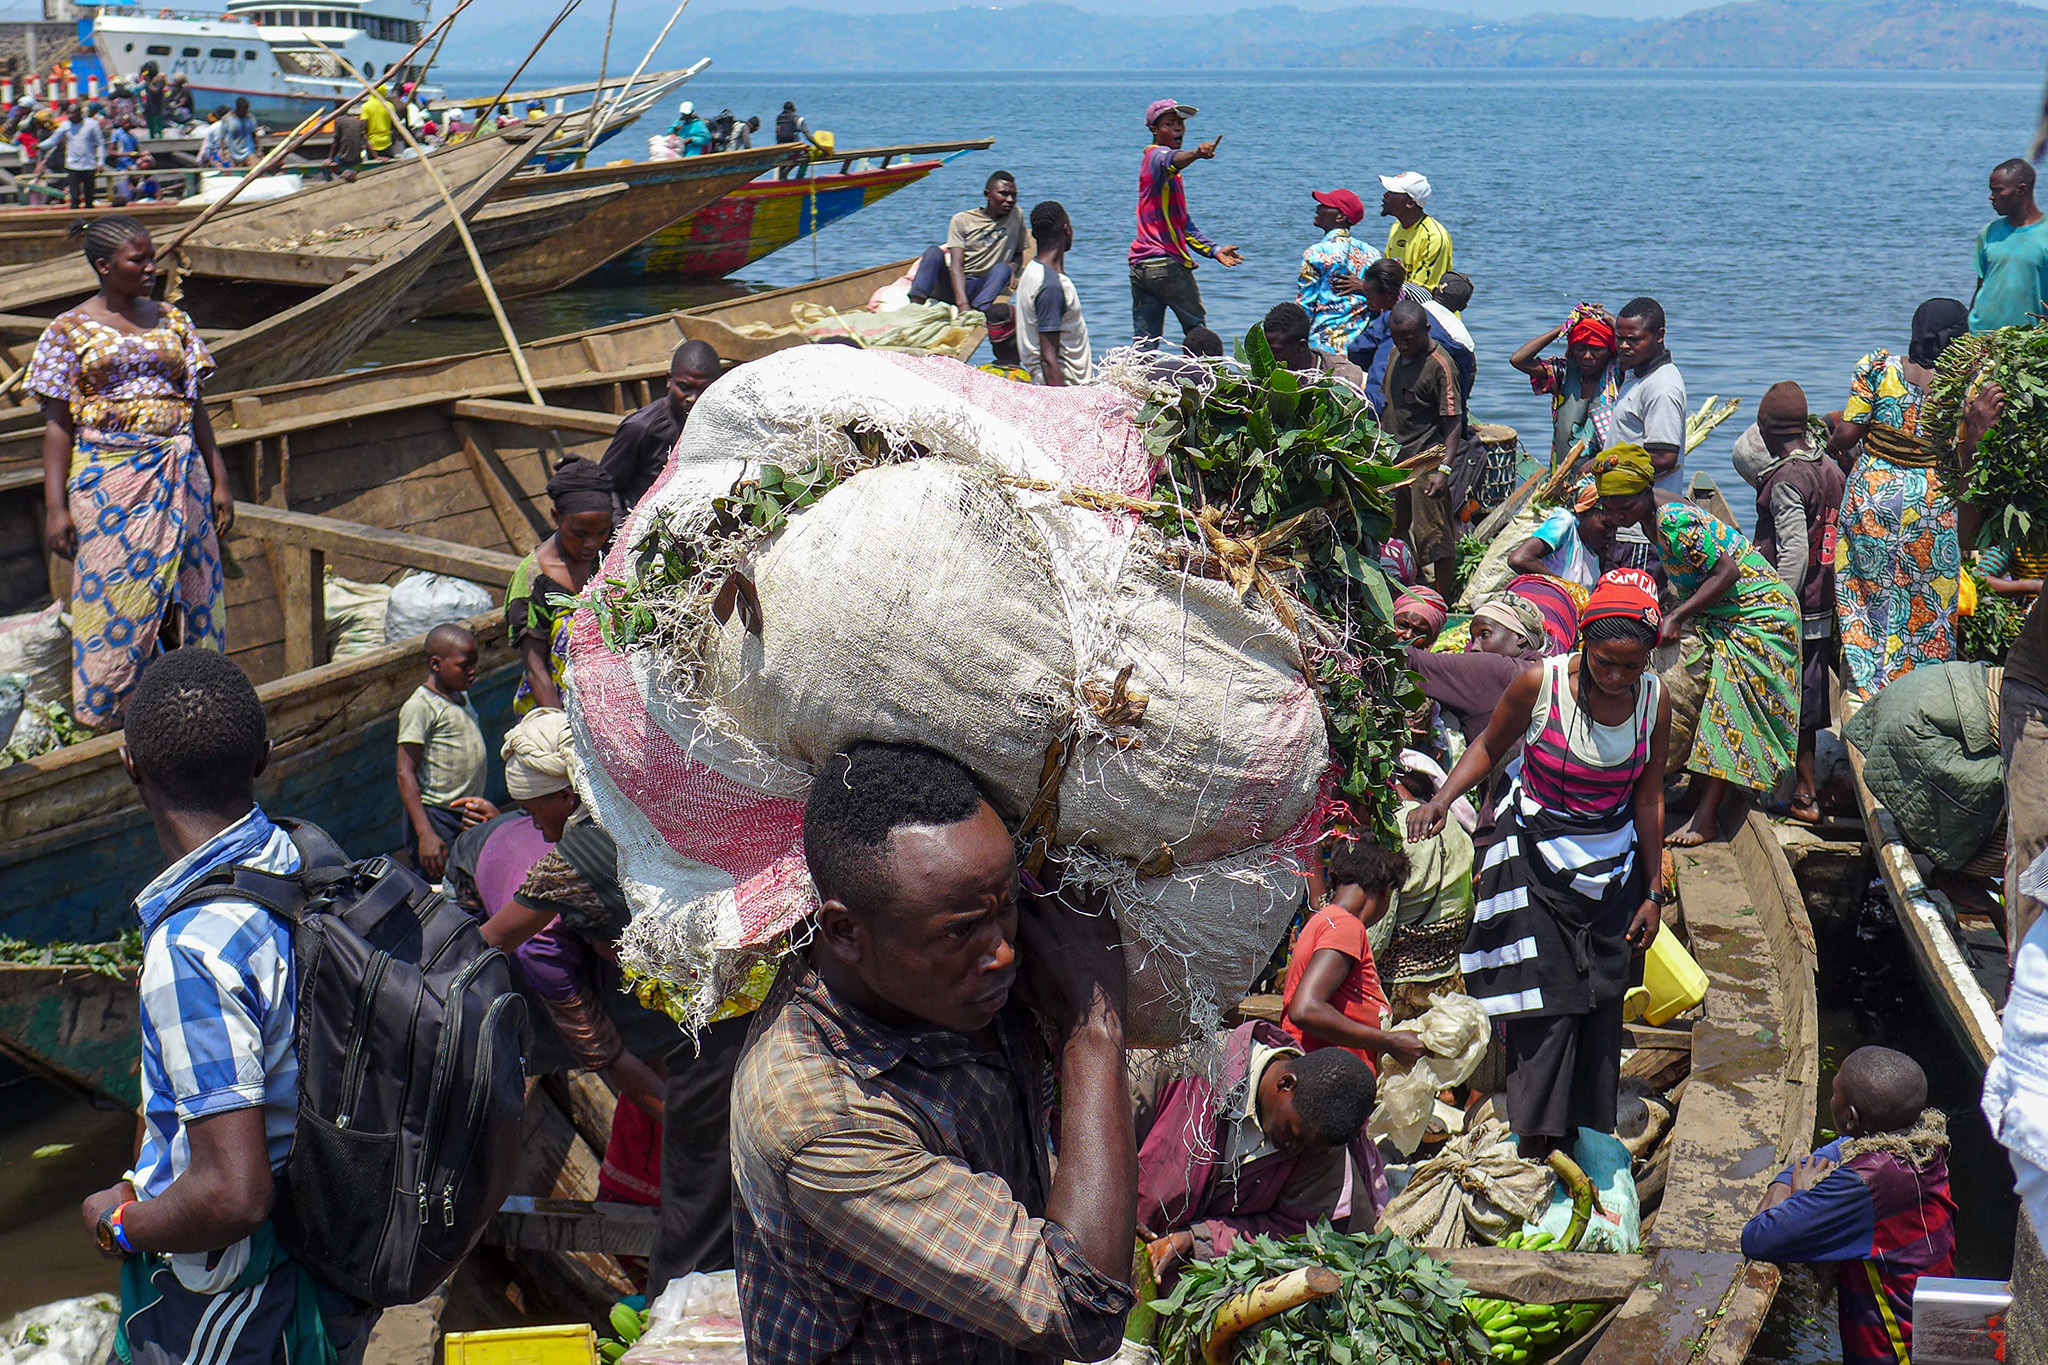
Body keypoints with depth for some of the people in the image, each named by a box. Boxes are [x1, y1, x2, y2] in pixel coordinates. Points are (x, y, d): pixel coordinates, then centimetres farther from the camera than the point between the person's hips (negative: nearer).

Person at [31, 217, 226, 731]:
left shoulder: (173, 320, 10)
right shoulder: (69, 331, 0)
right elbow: (57, 423, -1)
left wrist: (218, 480, 9)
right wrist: (55, 506, -6)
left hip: (178, 472, 3)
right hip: (109, 480, -3)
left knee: (189, 590, 3)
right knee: (113, 596, -2)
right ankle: (108, 718, 8)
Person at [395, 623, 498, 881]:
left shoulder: (461, 697, 14)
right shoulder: (419, 706, -12)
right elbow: (406, 774, -16)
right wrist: (426, 834, -22)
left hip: (468, 817, 8)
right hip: (436, 815, -8)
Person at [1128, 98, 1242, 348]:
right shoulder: (1158, 156, -4)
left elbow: (1182, 224, 27)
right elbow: (1172, 161, -33)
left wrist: (1214, 250, 20)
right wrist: (1197, 154, -54)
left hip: (1140, 264, 9)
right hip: (1167, 264, -9)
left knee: (1144, 345, 2)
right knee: (1197, 330, 4)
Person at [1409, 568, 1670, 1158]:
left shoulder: (1654, 699, -10)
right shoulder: (1540, 684, -19)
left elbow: (1647, 798, 0)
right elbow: (1489, 746, -2)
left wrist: (1652, 892, 4)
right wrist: (1441, 798, -18)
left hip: (1612, 864, 3)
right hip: (1535, 855, -3)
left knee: (1601, 1003, 8)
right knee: (1546, 1003, -9)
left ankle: (1586, 1140, 23)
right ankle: (1535, 1146, 1)